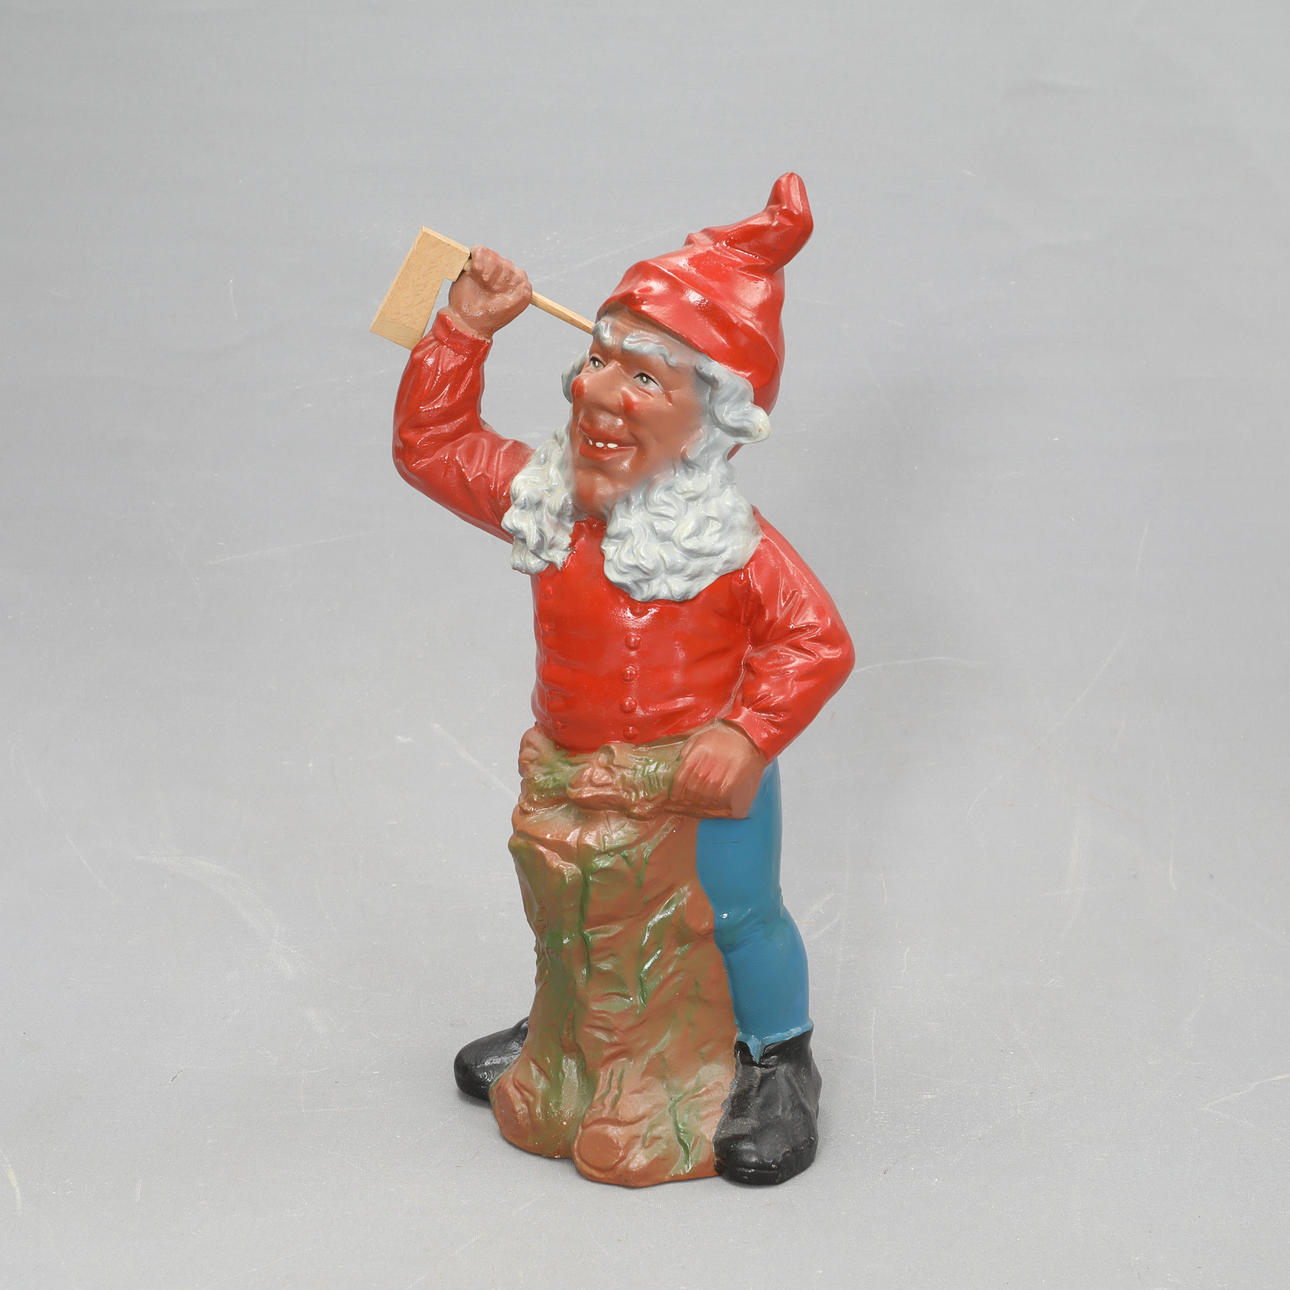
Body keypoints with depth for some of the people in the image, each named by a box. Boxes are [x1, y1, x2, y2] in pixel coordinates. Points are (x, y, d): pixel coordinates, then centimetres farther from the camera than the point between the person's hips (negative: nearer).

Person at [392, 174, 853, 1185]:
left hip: (706, 772, -6)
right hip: (578, 770, 6)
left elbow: (817, 642, -22)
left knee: (738, 913, 8)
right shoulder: (547, 499, -8)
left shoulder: (728, 540, -25)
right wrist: (465, 332, -8)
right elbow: (430, 444, 0)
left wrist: (744, 735, -30)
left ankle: (779, 1064, 31)